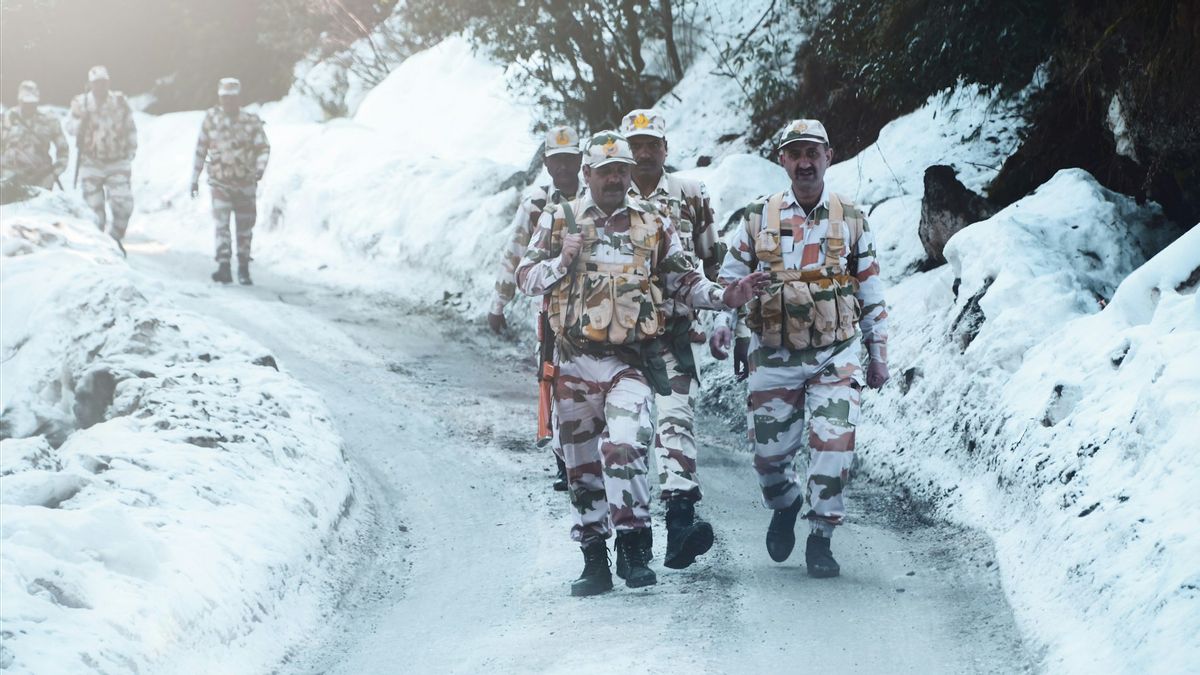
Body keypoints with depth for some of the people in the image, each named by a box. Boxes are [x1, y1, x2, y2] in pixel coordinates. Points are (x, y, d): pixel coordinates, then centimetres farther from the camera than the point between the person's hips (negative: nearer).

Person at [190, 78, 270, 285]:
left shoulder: (251, 121, -1)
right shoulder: (211, 118, 0)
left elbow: (263, 147, 2)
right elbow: (200, 149, 7)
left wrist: (259, 168, -19)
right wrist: (194, 179, 8)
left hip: (245, 183, 1)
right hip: (220, 182, -1)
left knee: (245, 228, 8)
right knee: (221, 223, -15)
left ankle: (244, 269, 20)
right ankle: (224, 267, -20)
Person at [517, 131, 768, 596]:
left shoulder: (654, 225, 8)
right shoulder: (558, 220, 7)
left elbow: (683, 282, 11)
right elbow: (525, 278, 4)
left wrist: (727, 297, -5)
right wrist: (562, 262, -14)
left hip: (630, 361, -1)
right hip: (575, 361, 2)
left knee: (624, 445, -23)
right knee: (582, 463, 6)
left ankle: (634, 548, -16)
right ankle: (595, 561, 16)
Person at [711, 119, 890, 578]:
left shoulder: (852, 222, 4)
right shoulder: (757, 220, 1)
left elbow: (872, 294, 9)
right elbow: (729, 279, 6)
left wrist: (878, 355, 9)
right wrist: (721, 325, -11)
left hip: (836, 356, 0)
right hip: (773, 358, 0)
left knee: (833, 446, -13)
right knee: (769, 452, 4)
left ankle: (821, 537, 2)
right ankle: (785, 505, 37)